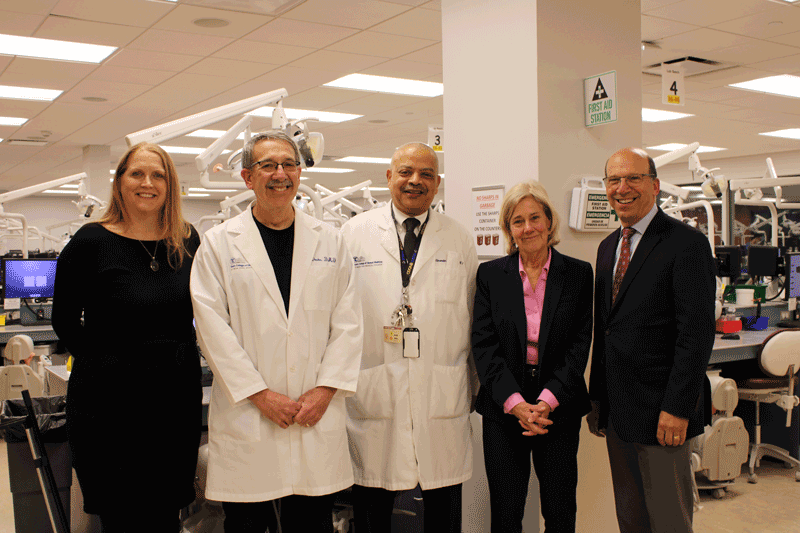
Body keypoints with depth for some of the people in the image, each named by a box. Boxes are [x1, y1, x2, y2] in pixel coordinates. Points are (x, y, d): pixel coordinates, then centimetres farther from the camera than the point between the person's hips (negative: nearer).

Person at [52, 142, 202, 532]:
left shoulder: (187, 241, 5)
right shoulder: (92, 241, -6)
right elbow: (64, 321, 0)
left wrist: (180, 356, 8)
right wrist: (107, 361, -2)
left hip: (177, 397, 3)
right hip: (110, 401, -3)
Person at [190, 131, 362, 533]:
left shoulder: (330, 241, 8)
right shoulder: (219, 243, 2)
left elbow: (347, 322, 5)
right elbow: (212, 327, -5)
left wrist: (326, 388, -5)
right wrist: (260, 394, -10)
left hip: (318, 415, 2)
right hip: (246, 415, -1)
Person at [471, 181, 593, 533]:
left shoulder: (578, 274, 2)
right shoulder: (490, 274, 2)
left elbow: (580, 344, -2)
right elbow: (483, 345, -3)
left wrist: (546, 402, -13)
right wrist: (516, 403, -14)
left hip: (559, 408, 0)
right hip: (503, 409, 0)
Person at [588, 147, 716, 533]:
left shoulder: (686, 244, -11)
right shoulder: (608, 247, 13)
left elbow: (697, 334, -16)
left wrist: (677, 409, -20)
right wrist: (597, 399, 14)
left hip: (661, 413, -7)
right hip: (617, 410, 7)